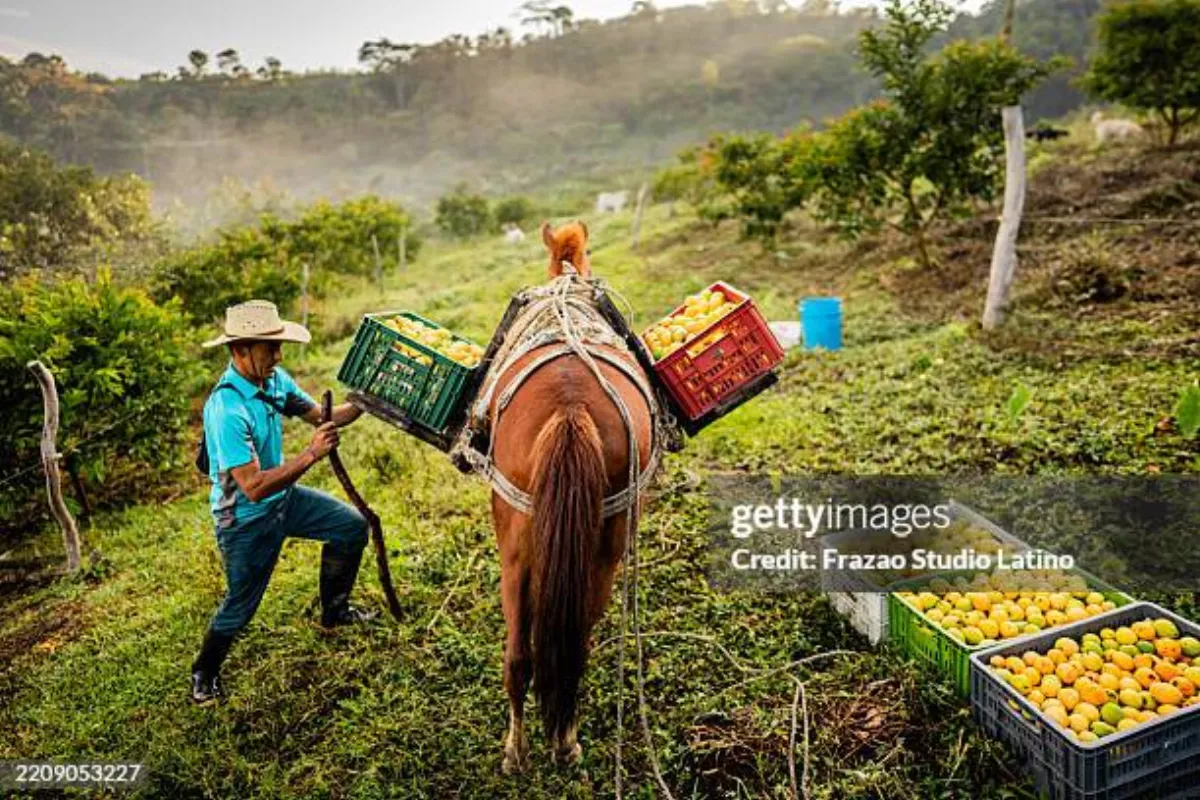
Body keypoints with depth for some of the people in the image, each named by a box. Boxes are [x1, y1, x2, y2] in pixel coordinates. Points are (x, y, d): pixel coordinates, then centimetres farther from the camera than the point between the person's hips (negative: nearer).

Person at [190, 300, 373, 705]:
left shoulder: (274, 379, -9)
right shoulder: (226, 410, -33)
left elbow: (320, 415, 3)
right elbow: (254, 487, -35)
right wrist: (311, 454, -35)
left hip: (283, 499, 8)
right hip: (246, 520, -8)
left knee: (352, 526, 10)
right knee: (240, 604, 8)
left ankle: (334, 610, 30)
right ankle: (204, 675, 36)